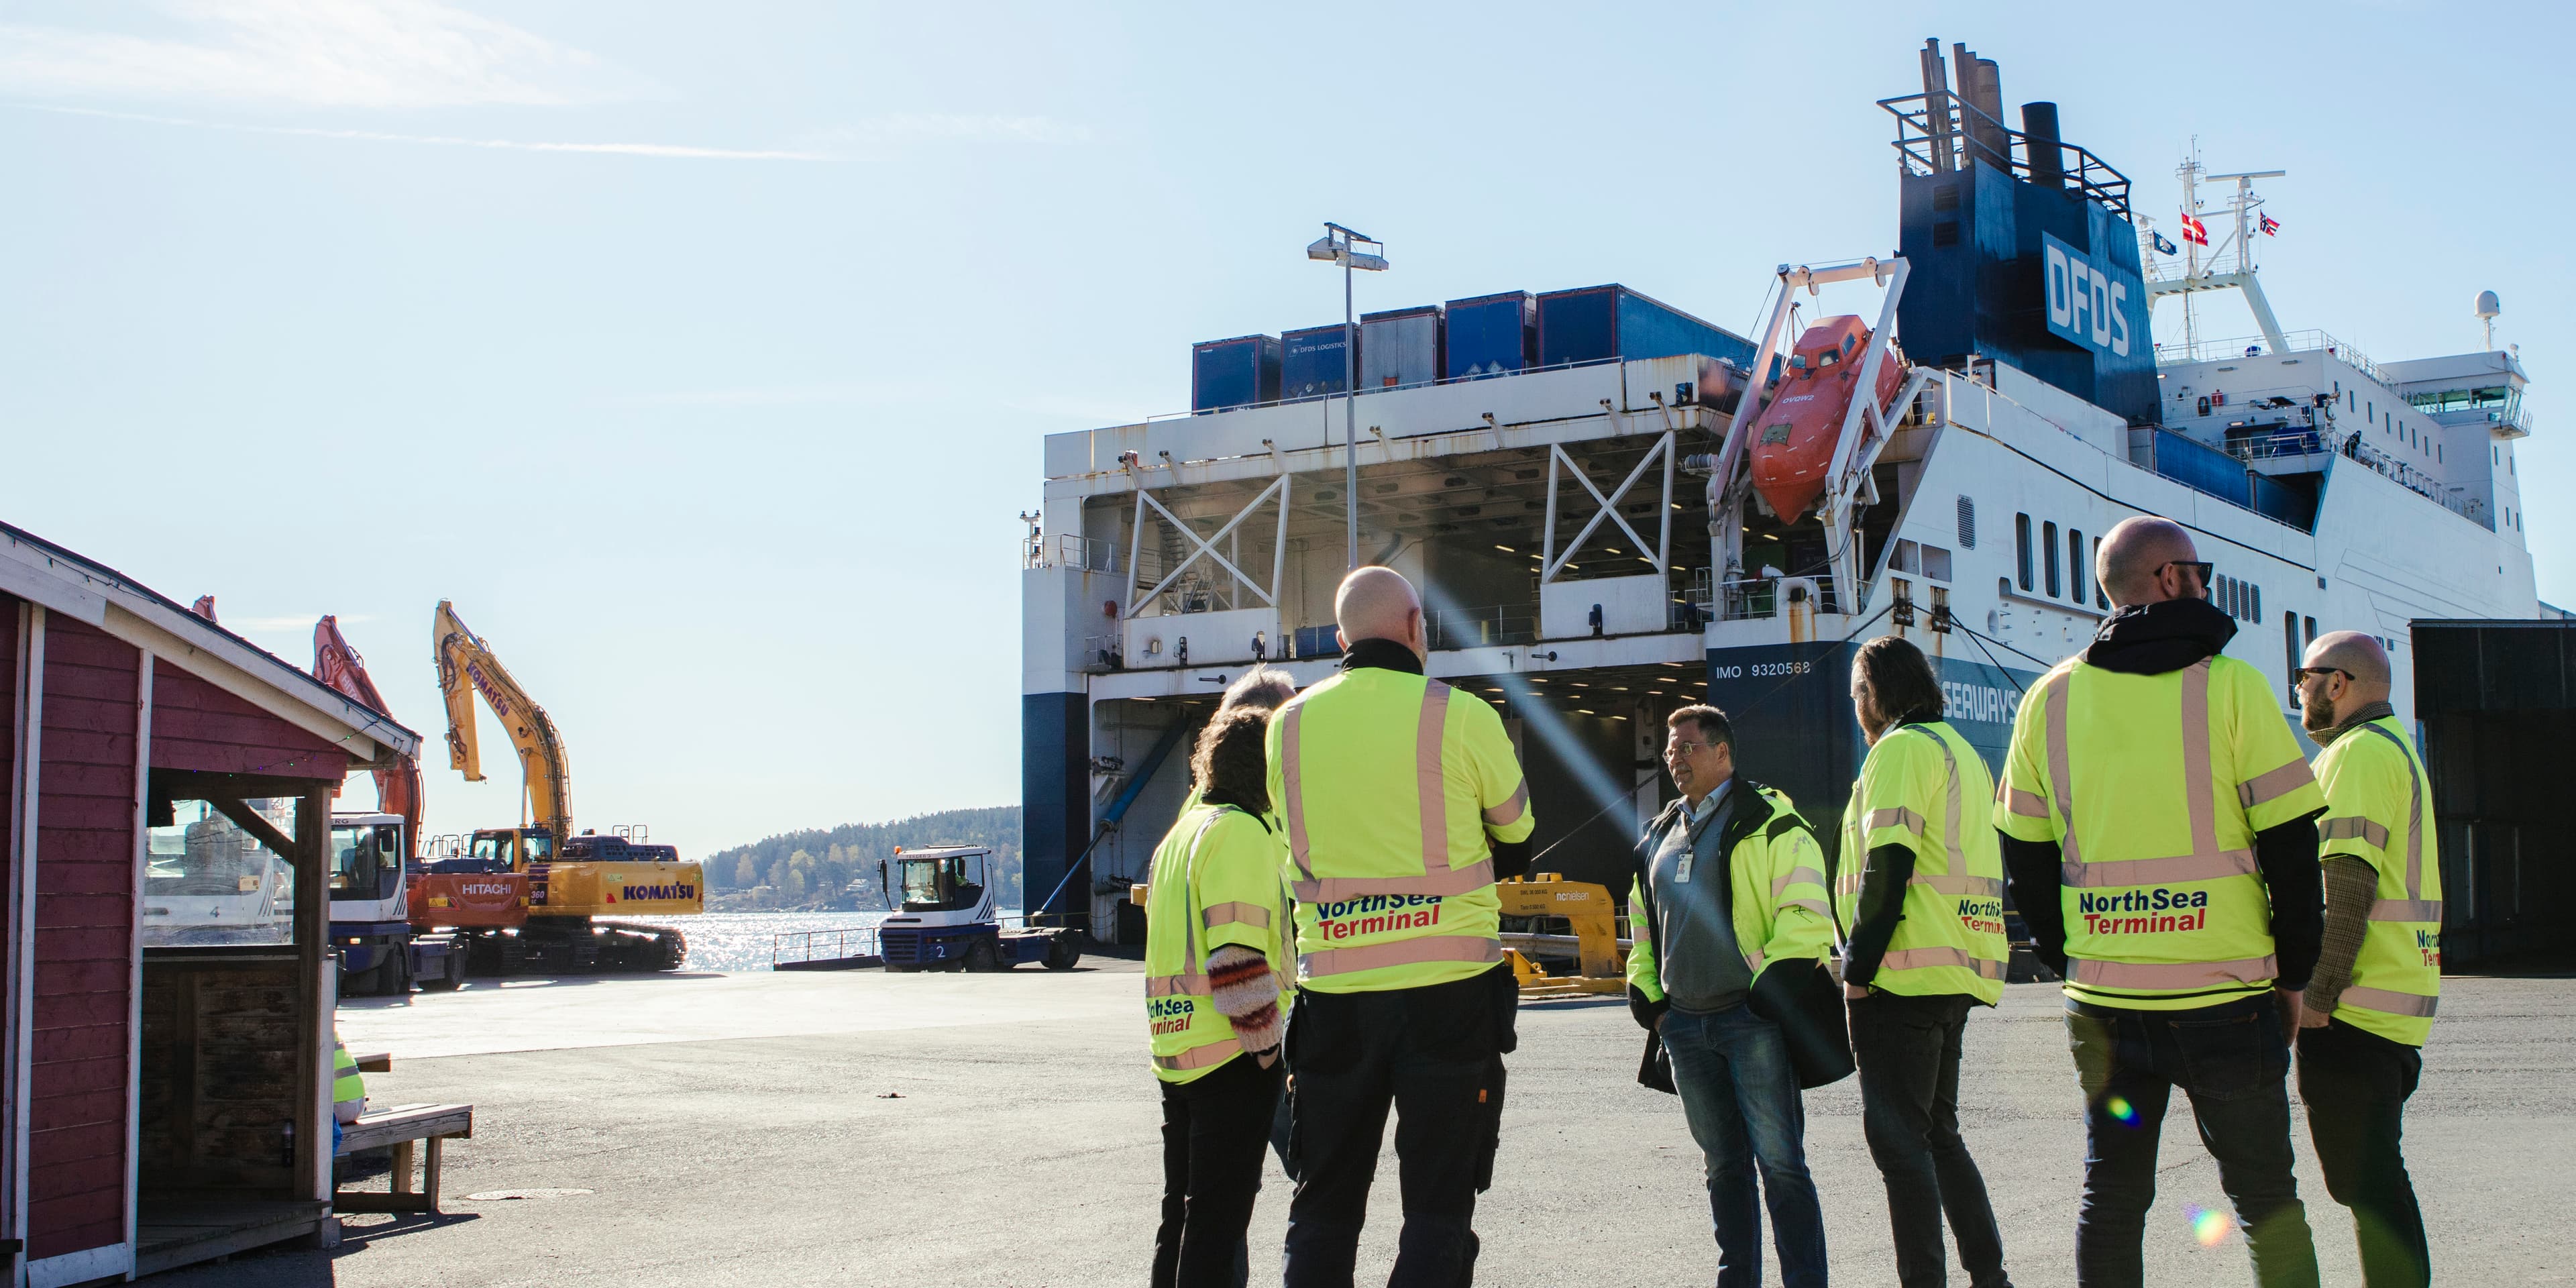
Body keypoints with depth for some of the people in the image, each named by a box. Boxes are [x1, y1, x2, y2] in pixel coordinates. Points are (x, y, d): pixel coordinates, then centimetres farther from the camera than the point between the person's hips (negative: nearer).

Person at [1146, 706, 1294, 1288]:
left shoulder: (1185, 830, 17)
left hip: (1176, 1049, 9)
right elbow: (1237, 954, -21)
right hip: (1229, 1053, -9)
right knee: (1219, 1217, -4)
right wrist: (1270, 1045, -14)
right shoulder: (1242, 830, -13)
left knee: (1184, 1208, 16)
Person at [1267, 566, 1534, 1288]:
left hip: (1334, 990, 3)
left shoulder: (1291, 723, 5)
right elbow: (1516, 836, 9)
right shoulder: (1462, 716, -5)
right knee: (1438, 1208, 3)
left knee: (1324, 1205, 12)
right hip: (1448, 985, -3)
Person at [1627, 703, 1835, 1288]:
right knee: (1723, 1166, 12)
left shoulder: (1768, 819, -3)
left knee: (1779, 1162, -6)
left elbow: (1807, 913, -10)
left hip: (1752, 1017, -7)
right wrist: (1647, 993, 17)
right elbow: (1641, 918, 28)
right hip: (1685, 1023, 7)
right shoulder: (1661, 834, 18)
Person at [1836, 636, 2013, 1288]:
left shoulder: (1901, 750, -9)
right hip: (1958, 976, 9)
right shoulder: (1963, 753, 20)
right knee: (1938, 1132, 17)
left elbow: (1887, 866, -18)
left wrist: (1858, 968, -15)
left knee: (1898, 1136, -6)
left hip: (1904, 976, -9)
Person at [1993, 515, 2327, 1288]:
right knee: (2266, 1201, 10)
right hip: (2226, 994, -3)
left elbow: (2024, 858, 8)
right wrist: (2294, 972, 4)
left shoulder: (2050, 699, 4)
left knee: (2110, 1200, 10)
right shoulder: (2231, 686, -6)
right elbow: (2292, 847, -6)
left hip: (2103, 1001, 3)